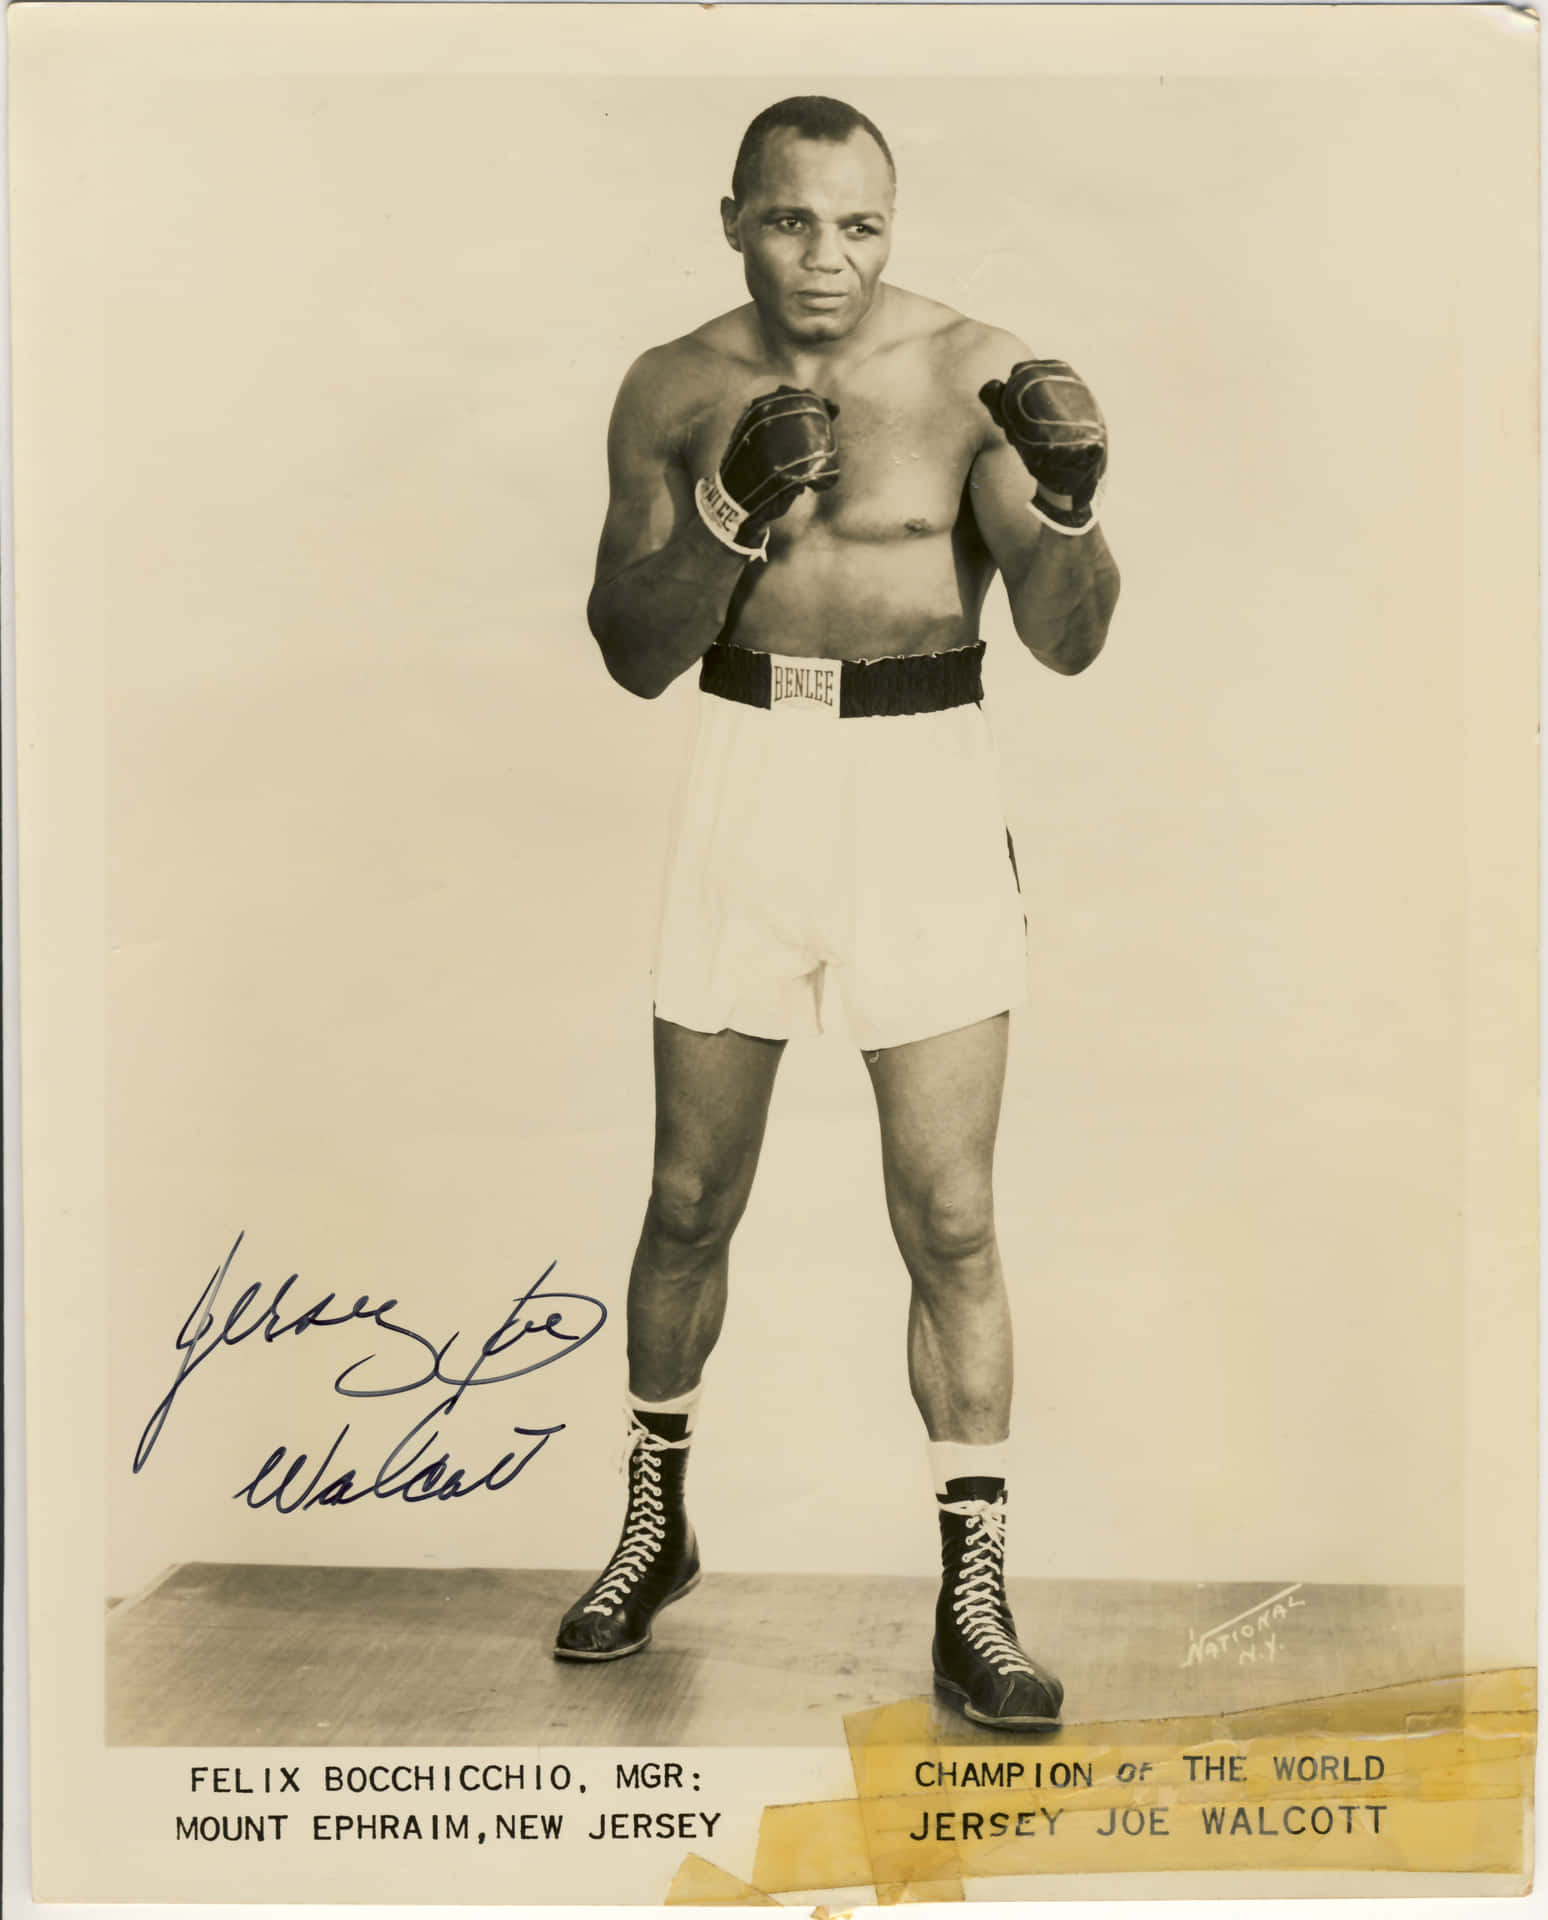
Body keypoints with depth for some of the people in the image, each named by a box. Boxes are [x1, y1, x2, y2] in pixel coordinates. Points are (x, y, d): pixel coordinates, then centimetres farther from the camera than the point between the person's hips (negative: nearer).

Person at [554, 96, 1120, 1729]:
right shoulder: (673, 392, 2)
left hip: (927, 789, -2)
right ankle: (656, 1531, 33)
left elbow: (1067, 640, -13)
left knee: (950, 1221, -3)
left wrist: (1066, 499, -34)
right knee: (691, 1203, 11)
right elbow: (632, 652, -4)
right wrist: (729, 507, -21)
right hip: (746, 782, 2)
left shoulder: (974, 370, -6)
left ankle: (973, 1608, 9)